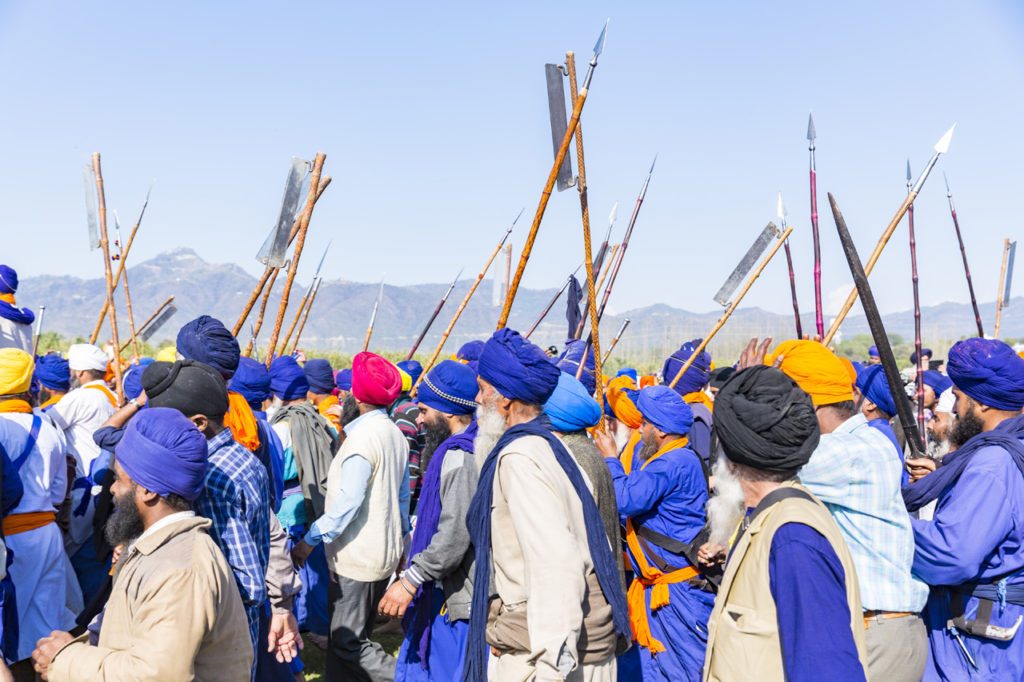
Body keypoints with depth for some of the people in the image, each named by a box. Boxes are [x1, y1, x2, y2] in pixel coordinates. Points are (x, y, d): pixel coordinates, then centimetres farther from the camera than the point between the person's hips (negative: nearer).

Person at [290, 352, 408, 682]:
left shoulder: (363, 435, -19)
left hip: (357, 556, -9)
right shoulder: (395, 432, 8)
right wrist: (400, 534, 23)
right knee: (354, 636, 16)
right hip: (385, 552, 9)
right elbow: (403, 493, 14)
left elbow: (348, 501, -23)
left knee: (348, 642, -1)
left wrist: (311, 539, -17)